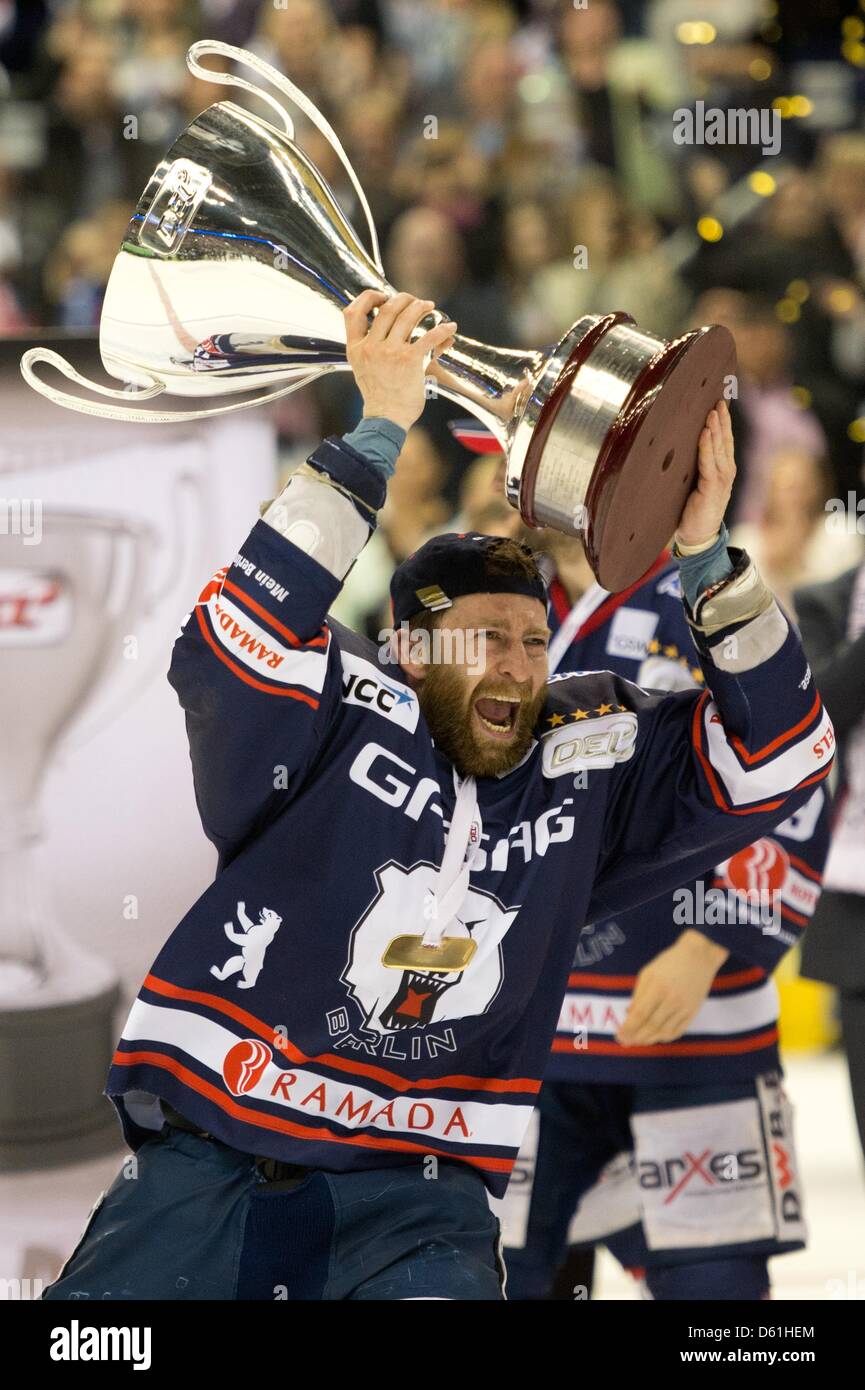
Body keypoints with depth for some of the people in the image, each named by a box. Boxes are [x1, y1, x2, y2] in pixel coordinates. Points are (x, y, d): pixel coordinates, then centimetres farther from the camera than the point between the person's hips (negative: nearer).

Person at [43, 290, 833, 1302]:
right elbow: (235, 647, -18)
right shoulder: (348, 713, 1)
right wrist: (375, 436, -20)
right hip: (206, 1167, -2)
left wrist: (706, 558, -3)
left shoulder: (583, 755, 12)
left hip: (417, 1199, 2)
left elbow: (775, 755, 10)